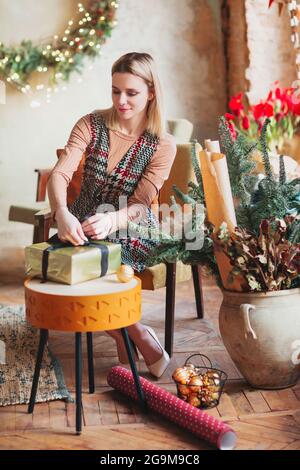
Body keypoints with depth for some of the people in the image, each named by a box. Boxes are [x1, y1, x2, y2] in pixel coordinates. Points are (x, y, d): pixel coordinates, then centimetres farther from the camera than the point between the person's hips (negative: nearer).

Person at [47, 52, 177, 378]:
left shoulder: (163, 145, -7)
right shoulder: (91, 125, -3)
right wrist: (62, 213, -39)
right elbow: (60, 173, -16)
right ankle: (139, 338, -15)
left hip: (131, 233, -3)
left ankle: (125, 338, -9)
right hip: (81, 227, 3)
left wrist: (111, 220, -38)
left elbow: (139, 205, -14)